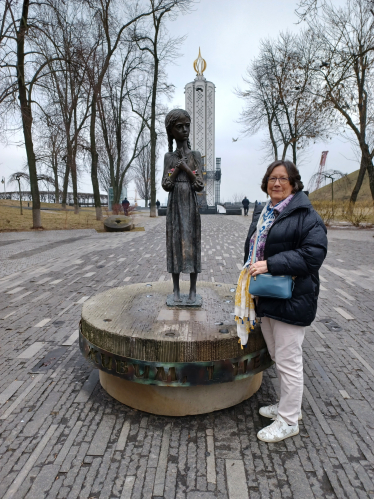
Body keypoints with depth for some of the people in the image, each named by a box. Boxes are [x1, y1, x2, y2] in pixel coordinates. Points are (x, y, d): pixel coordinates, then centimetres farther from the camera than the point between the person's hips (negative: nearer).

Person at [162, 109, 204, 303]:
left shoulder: (195, 155, 4)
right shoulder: (169, 156, 7)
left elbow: (200, 185, -5)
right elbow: (166, 185, -5)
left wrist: (185, 166, -10)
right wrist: (177, 166, -9)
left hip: (191, 205, -1)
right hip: (174, 205, 1)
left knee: (192, 243, 0)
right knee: (175, 243, 3)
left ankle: (193, 289, 11)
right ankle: (176, 289, 15)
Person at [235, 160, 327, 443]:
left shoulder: (305, 214, -12)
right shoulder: (262, 213, 13)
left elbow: (314, 253, -23)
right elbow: (252, 249, 22)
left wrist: (270, 265, -27)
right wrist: (251, 275, 12)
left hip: (292, 301, -8)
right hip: (266, 298, 8)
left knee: (288, 361, 4)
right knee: (277, 357, 20)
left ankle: (289, 422, 25)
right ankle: (289, 406, 42)